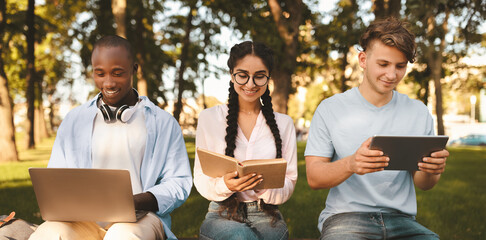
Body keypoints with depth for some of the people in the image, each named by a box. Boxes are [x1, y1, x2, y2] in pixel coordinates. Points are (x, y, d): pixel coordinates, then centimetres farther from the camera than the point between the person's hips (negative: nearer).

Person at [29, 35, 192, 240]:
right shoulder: (74, 121, 18)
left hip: (140, 217, -3)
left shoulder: (163, 123, 10)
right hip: (86, 220, 3)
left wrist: (136, 202, -15)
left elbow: (179, 184, 5)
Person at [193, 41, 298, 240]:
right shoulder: (208, 118, 5)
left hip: (267, 216, 1)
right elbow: (201, 180, 3)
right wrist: (225, 185, -20)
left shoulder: (284, 124, 10)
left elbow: (289, 183, 6)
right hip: (222, 214, -1)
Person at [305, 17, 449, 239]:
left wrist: (430, 171, -13)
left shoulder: (419, 113, 10)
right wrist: (350, 164, -26)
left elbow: (422, 184, 12)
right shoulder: (330, 109, 0)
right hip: (344, 216, -3)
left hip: (401, 220, 3)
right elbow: (313, 177, -5)